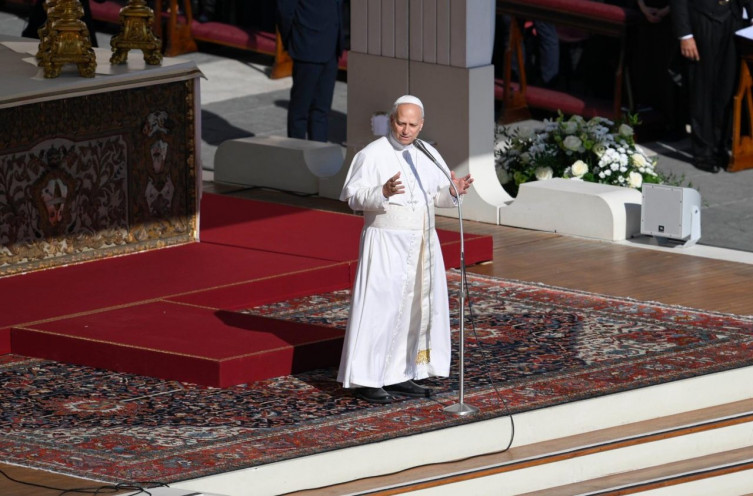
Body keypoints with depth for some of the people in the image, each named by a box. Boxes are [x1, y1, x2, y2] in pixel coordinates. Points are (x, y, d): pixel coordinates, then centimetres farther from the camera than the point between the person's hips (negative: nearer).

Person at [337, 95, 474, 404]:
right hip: (386, 243, -7)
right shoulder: (373, 154, -10)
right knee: (379, 308, -7)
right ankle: (364, 379, -1)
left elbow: (437, 196, 11)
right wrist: (383, 191, -31)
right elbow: (353, 196, -14)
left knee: (415, 308, 7)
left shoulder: (428, 155, 8)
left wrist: (454, 190, -10)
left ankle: (398, 375, 15)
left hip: (421, 243, 7)